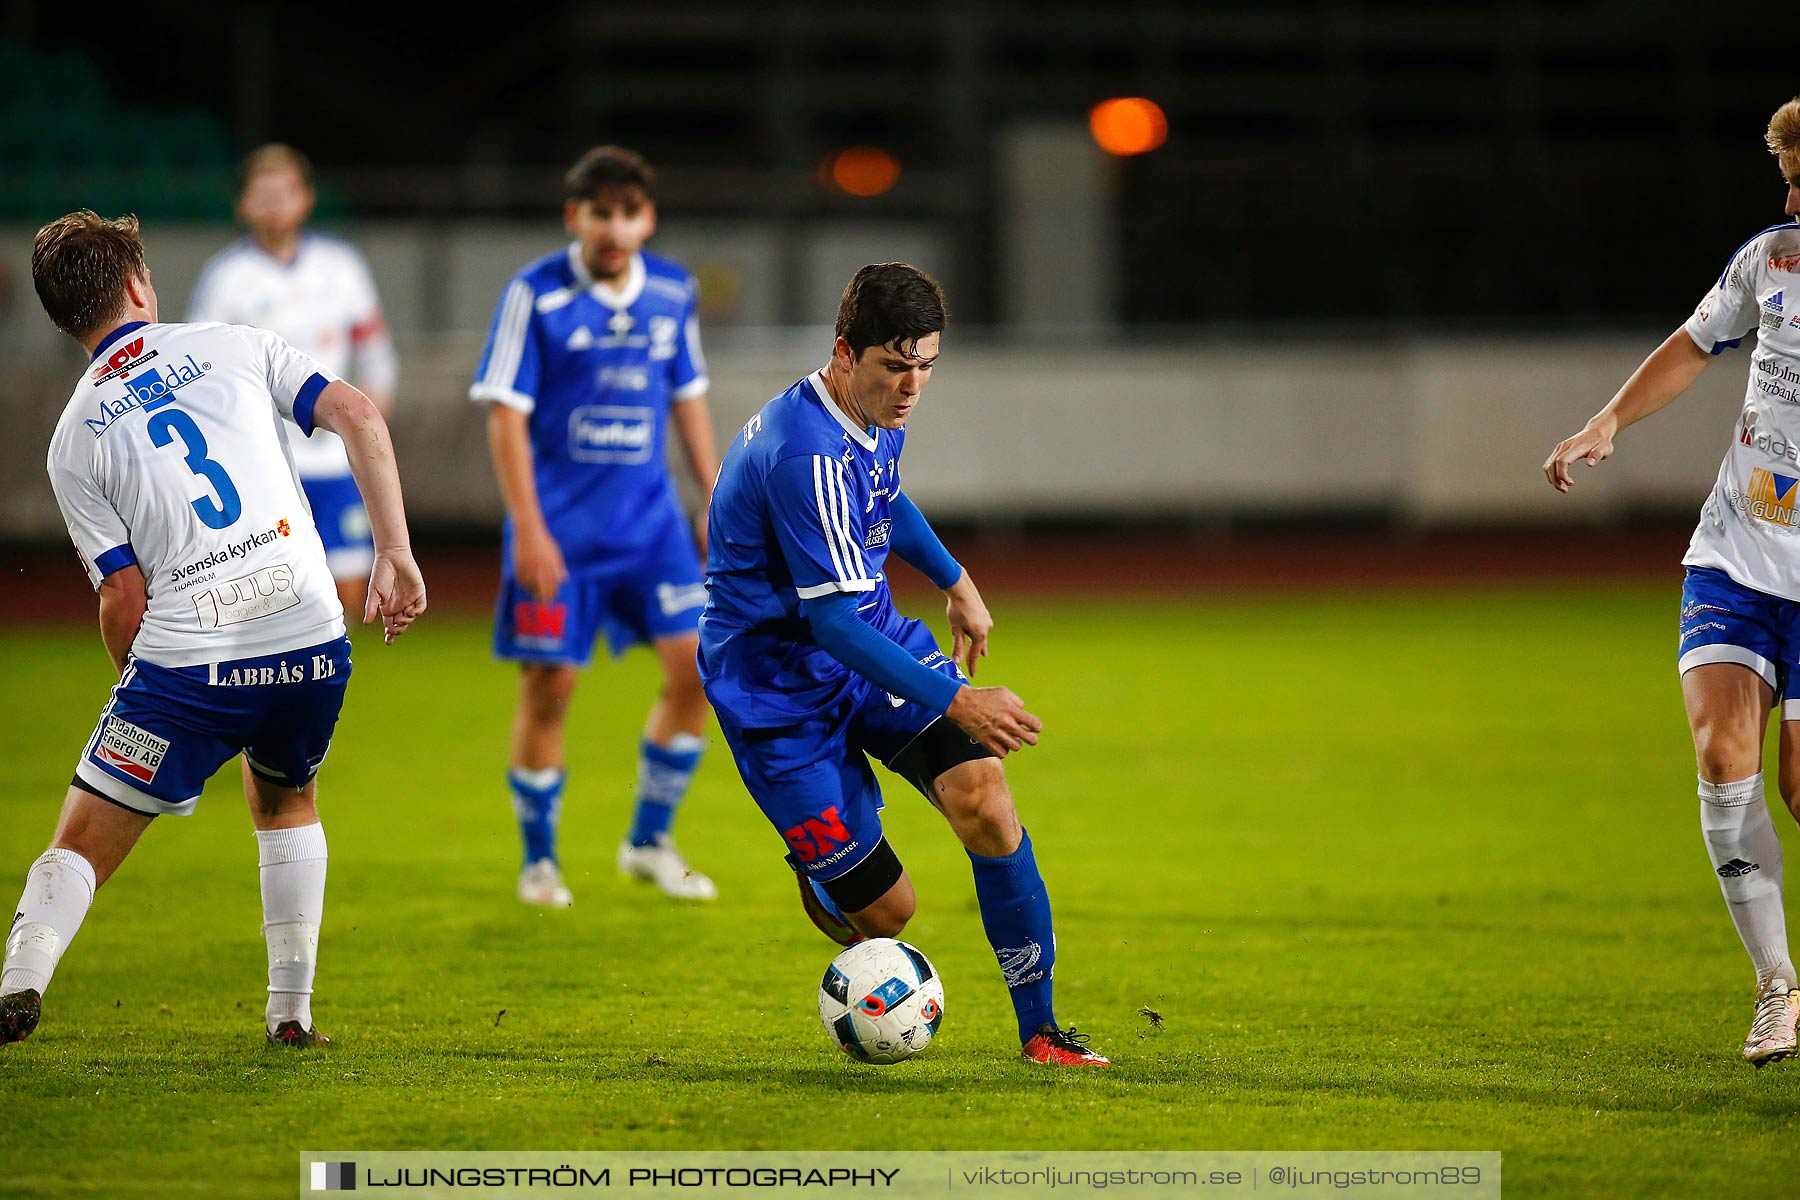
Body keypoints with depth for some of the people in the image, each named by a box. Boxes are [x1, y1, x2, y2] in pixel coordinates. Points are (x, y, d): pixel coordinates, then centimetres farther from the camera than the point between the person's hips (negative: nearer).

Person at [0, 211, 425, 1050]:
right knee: (286, 799, 30)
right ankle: (291, 1011, 24)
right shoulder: (236, 347, 11)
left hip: (186, 663, -2)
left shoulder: (74, 438, 7)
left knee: (82, 844, 5)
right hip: (310, 643, 2)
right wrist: (395, 555, 2)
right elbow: (359, 418, 0)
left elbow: (125, 601, 3)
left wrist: (140, 691, 20)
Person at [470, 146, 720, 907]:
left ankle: (649, 842, 11)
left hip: (649, 521, 4)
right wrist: (527, 527, -14)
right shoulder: (536, 295, -9)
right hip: (558, 525, -4)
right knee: (548, 687, -2)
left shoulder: (673, 293, 4)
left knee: (696, 666, -6)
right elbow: (506, 413, -9)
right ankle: (539, 862, 15)